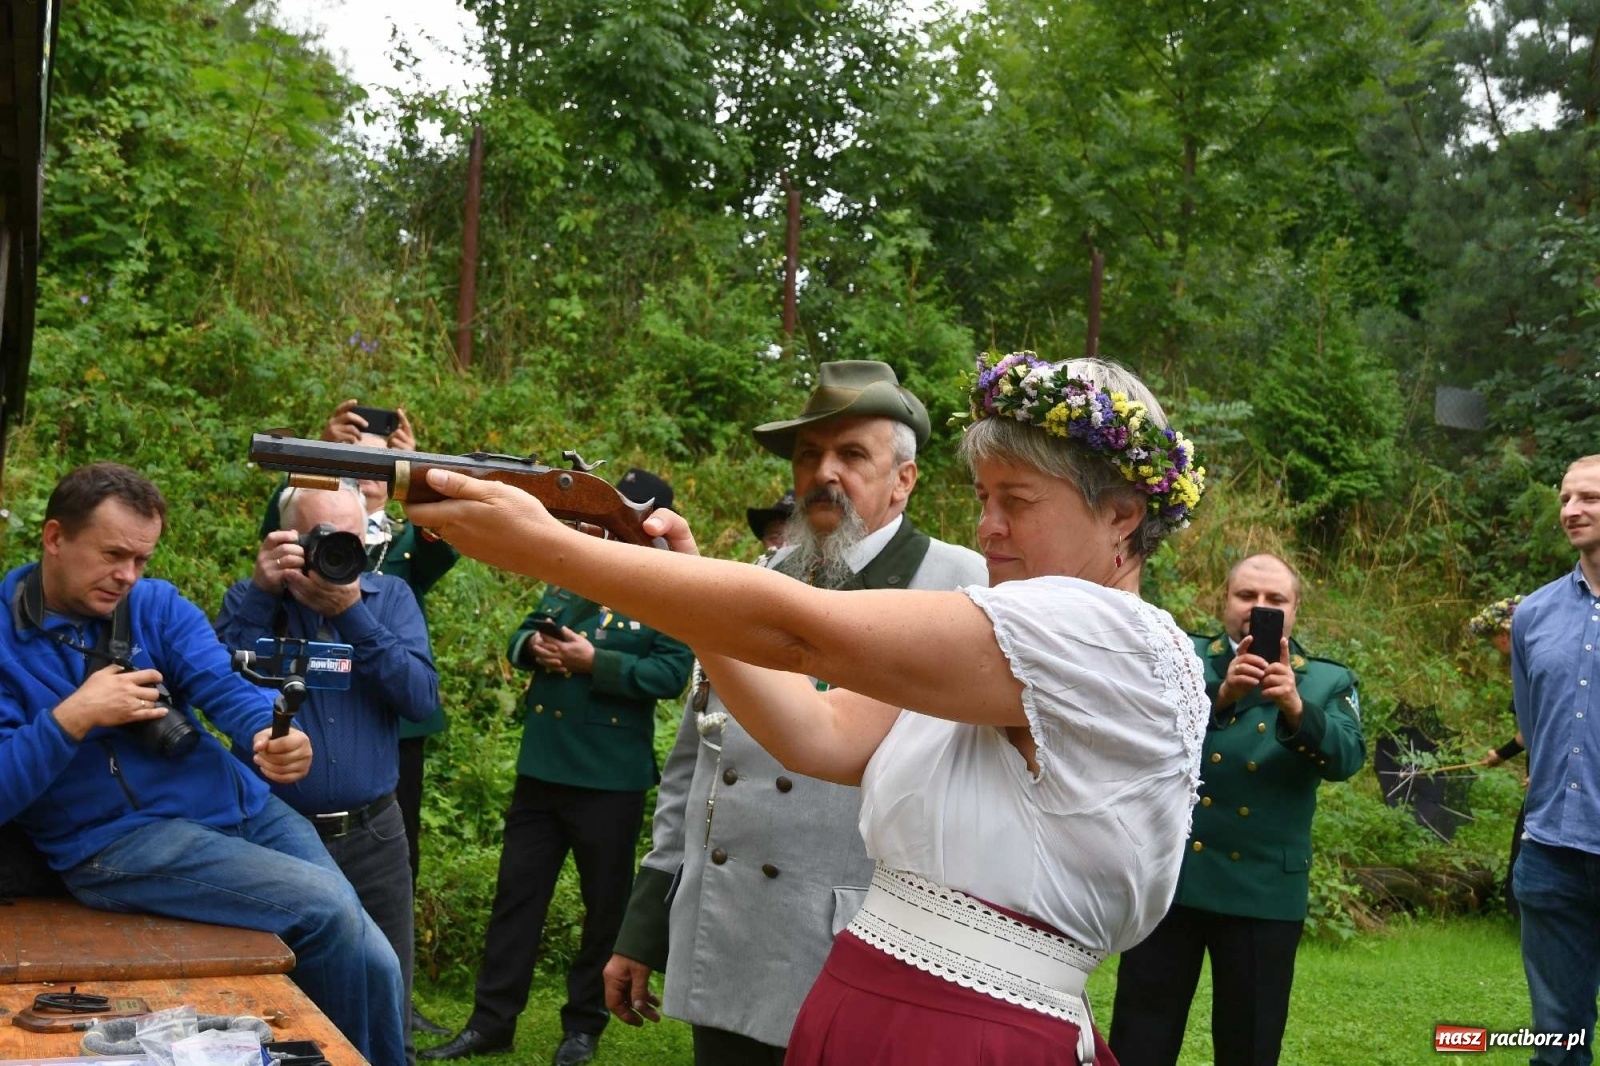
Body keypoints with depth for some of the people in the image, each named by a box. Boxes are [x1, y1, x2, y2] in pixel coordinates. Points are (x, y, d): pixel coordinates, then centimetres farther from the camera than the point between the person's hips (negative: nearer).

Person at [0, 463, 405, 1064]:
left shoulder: (157, 605, 8)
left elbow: (223, 686, -8)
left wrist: (269, 736, -30)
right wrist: (73, 717, -22)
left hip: (241, 804, 5)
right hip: (119, 838, -5)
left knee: (372, 960, -7)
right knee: (328, 908, -21)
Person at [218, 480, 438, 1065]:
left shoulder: (390, 597, 4)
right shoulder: (252, 600, 2)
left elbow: (422, 698, -11)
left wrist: (351, 612, -17)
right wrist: (262, 593, -19)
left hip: (371, 836, 1)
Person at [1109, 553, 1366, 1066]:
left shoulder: (1327, 681, 6)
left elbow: (1346, 757, -12)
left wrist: (1296, 708, -30)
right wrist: (1221, 694, -28)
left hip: (1264, 889, 0)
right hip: (1167, 874, 0)